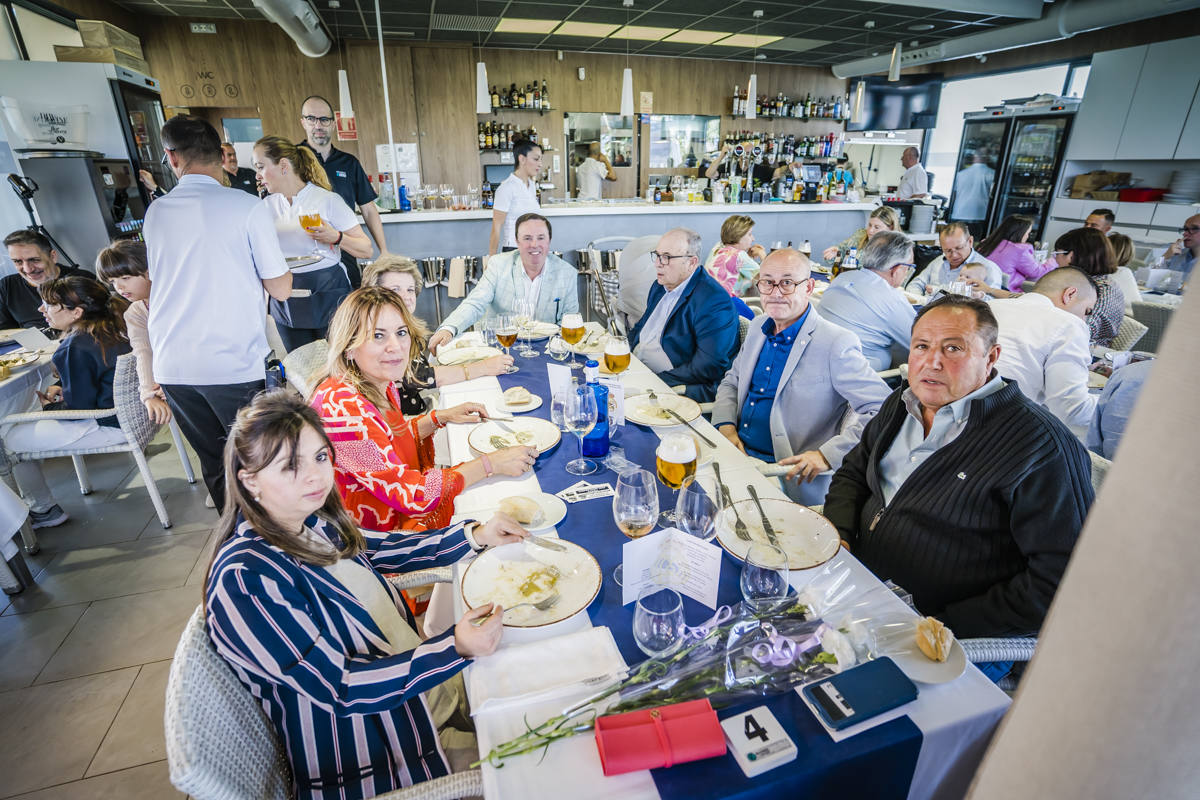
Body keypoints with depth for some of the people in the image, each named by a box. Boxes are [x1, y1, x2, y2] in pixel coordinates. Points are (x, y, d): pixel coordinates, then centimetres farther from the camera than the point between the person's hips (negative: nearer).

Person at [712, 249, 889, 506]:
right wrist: (726, 425, 1)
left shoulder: (836, 344, -12)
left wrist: (827, 456, -23)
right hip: (733, 450, 7)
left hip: (790, 474, -6)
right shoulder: (758, 327, 10)